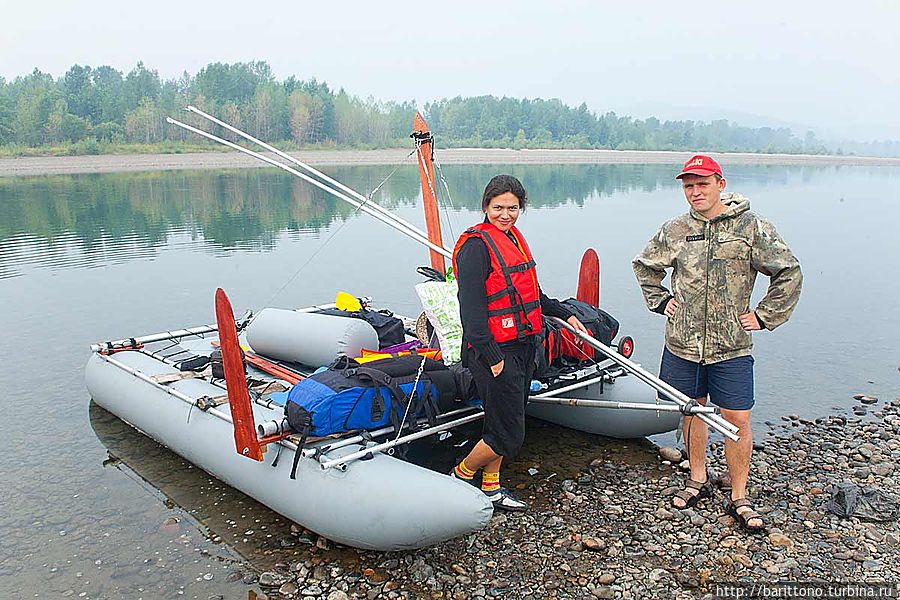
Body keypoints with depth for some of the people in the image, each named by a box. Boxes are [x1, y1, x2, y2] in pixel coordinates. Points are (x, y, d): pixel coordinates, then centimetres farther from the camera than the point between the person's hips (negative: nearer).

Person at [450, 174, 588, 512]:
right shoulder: (476, 245, -15)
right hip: (495, 352, -9)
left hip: (523, 346, 9)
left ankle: (491, 487, 33)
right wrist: (492, 357, -22)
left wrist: (565, 314, 26)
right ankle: (460, 477, 19)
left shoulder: (514, 238, 14)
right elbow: (471, 308, -20)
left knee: (504, 424, 18)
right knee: (508, 436, -3)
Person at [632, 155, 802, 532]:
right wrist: (661, 301, 11)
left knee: (737, 420, 0)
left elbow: (789, 272, 3)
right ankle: (698, 480, 33)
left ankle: (739, 499, 16)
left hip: (731, 347, -2)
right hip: (682, 343, 3)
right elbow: (645, 266, 21)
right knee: (692, 412, 15)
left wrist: (765, 316, 0)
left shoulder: (751, 228, -4)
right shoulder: (674, 231, 4)